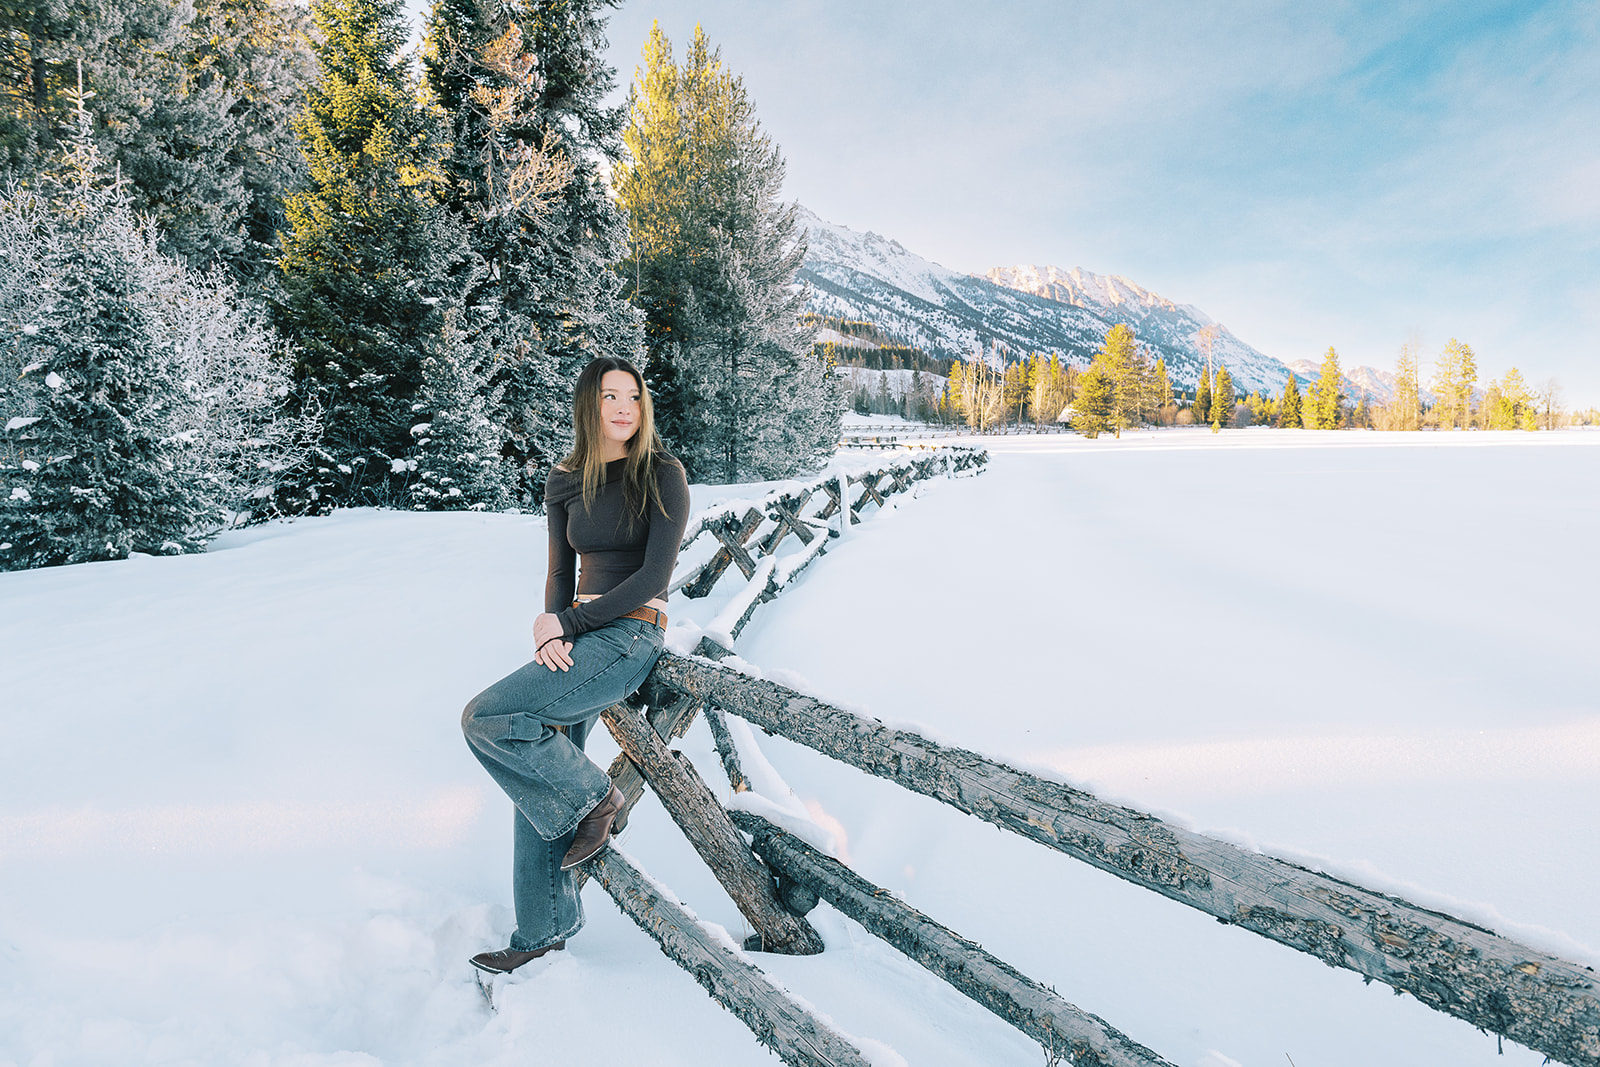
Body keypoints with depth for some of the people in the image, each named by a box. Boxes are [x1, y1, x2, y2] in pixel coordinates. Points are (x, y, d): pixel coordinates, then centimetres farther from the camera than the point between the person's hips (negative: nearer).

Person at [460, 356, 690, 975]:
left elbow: (654, 575, -13)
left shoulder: (663, 475, -6)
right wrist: (551, 631, -11)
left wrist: (568, 623, -13)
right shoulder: (566, 483, 10)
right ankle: (544, 932, 22)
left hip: (631, 635, -6)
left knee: (485, 718, -19)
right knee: (538, 779, 6)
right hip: (578, 636, 6)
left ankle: (593, 797, 2)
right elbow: (560, 574, 10)